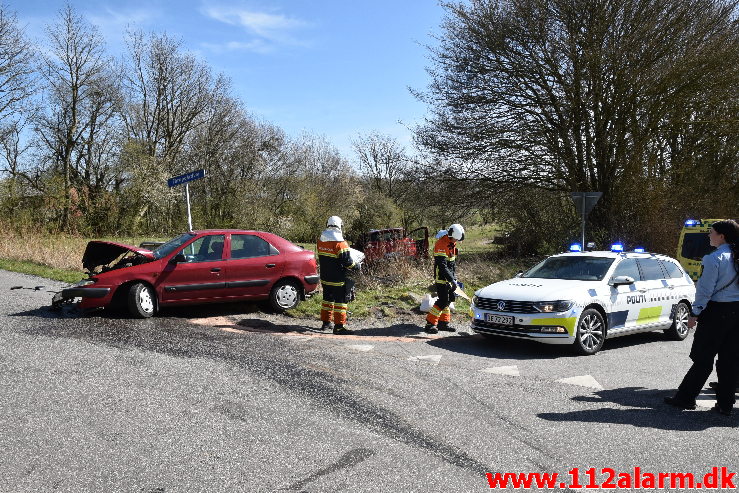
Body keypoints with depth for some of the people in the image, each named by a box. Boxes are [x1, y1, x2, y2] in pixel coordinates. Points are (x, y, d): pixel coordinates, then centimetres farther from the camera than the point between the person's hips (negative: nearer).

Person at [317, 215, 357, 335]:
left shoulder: (320, 241, 4)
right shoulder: (340, 243, -19)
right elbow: (347, 261, -18)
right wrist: (354, 266, 0)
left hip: (325, 278, 7)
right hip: (338, 280, -7)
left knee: (327, 299, 19)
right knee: (341, 301, -1)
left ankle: (326, 322, 28)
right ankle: (339, 326, -1)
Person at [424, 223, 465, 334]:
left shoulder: (452, 243, 10)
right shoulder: (441, 244, -21)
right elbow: (442, 266, -26)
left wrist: (454, 277, 16)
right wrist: (452, 280, -27)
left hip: (449, 277, 9)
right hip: (441, 277, -9)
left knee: (449, 299, 12)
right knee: (443, 300, -11)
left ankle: (443, 322, 23)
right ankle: (430, 324, -5)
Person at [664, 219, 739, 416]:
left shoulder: (715, 259, -13)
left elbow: (706, 289, -15)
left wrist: (695, 313, -9)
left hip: (717, 311, -7)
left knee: (703, 358, 0)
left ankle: (685, 398, 7)